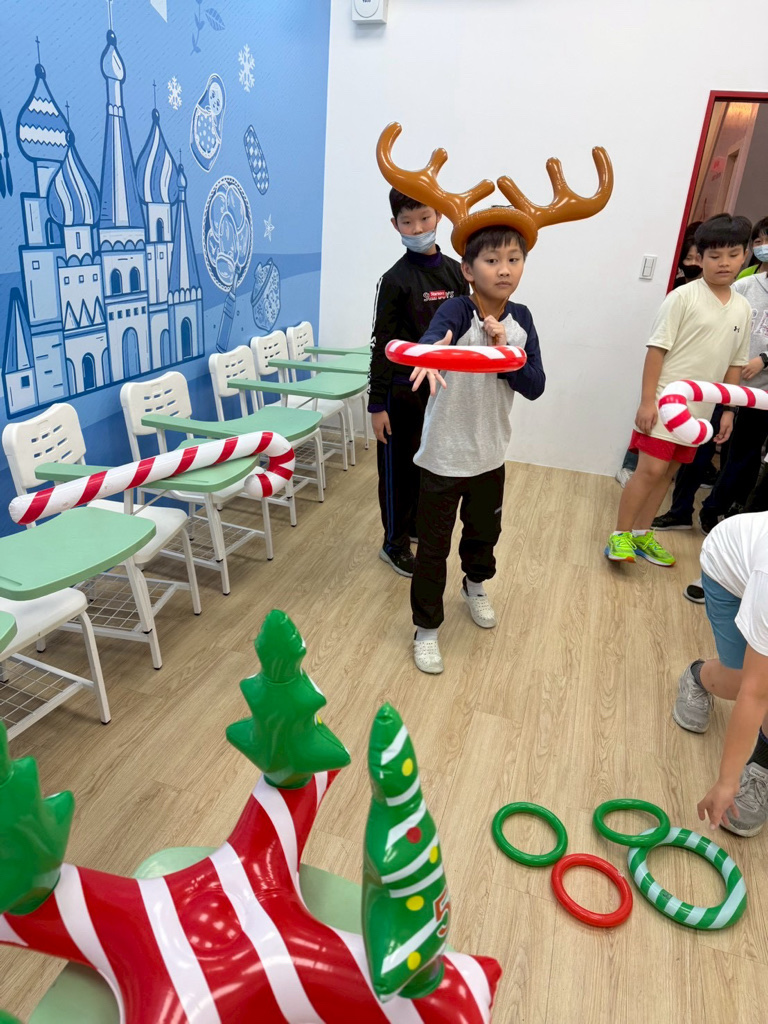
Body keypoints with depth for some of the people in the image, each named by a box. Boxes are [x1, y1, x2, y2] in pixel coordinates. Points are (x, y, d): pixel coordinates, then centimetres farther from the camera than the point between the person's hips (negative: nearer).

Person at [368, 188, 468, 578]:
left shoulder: (455, 272, 4)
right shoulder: (395, 279, -9)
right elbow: (382, 345, -10)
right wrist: (377, 404, -12)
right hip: (404, 390, -5)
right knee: (399, 467, 6)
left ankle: (415, 524, 37)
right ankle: (395, 543, 21)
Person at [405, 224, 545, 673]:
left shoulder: (520, 319, -3)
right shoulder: (457, 310, -18)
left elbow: (535, 386, -6)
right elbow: (436, 336, -42)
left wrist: (503, 353, -22)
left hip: (491, 453, 5)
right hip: (444, 455, -5)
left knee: (485, 530, 25)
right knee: (434, 545, 6)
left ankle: (475, 585, 55)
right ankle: (427, 627, 26)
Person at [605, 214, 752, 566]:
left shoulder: (743, 309, 8)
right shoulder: (683, 297, -9)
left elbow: (734, 364, 13)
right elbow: (657, 348, -12)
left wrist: (729, 410, 11)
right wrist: (647, 400, -17)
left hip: (700, 408, 6)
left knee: (668, 473, 12)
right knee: (651, 469, -9)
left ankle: (642, 534, 24)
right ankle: (620, 535, 4)